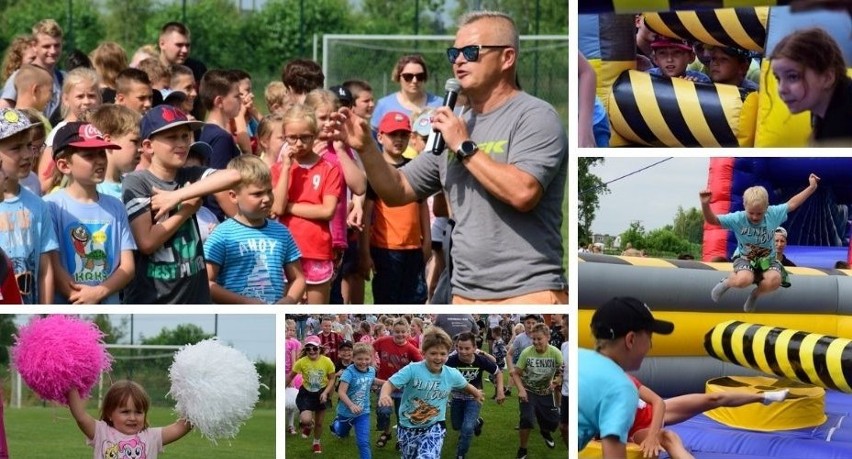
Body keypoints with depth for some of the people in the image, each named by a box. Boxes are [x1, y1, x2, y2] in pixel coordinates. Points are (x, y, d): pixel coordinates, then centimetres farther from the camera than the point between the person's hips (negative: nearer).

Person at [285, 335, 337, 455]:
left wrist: (325, 392, -20)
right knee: (306, 420, -23)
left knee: (319, 422, 15)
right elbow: (290, 377, -3)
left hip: (321, 394, 1)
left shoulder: (327, 361, -17)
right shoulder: (301, 362, -17)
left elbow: (332, 379, -6)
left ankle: (316, 442, 44)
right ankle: (308, 425, 17)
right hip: (306, 394, -1)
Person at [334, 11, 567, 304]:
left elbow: (522, 193, -22)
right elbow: (397, 192, 19)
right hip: (466, 298, 7)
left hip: (528, 298, -7)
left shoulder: (534, 117, -6)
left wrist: (464, 148, -12)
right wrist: (366, 148, 2)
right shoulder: (455, 128, 16)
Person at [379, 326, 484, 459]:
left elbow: (465, 385, 12)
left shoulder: (452, 375, -10)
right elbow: (390, 384, -25)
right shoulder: (412, 370, -21)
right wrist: (384, 395, -49)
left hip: (434, 428, 0)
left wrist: (476, 393, 34)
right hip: (408, 427, 0)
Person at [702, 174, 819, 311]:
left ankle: (755, 294, 6)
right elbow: (712, 220, -21)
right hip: (745, 258, -2)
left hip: (767, 259, 2)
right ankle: (727, 282, 4)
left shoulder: (773, 214, -11)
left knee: (774, 280, -31)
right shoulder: (737, 218, -18)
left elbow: (792, 204, 0)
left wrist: (811, 187, -3)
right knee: (743, 280, -37)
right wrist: (705, 205, -41)